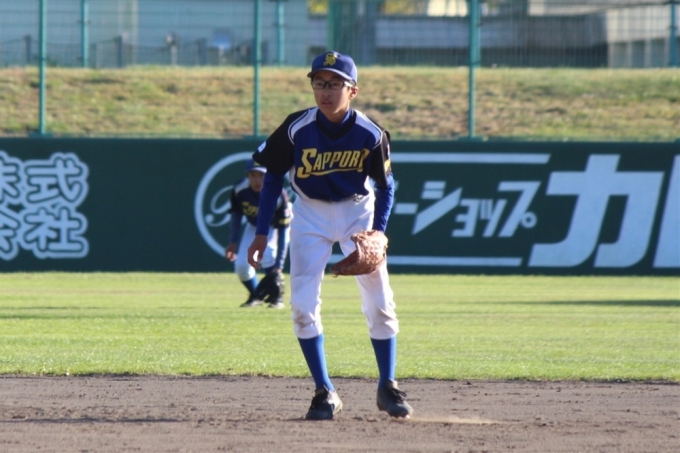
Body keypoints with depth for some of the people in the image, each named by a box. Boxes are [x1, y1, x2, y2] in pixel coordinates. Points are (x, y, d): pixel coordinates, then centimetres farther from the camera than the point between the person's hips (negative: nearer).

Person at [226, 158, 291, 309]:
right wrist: (233, 242, -5)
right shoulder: (240, 190, -26)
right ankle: (255, 296, 18)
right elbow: (236, 213, -4)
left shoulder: (278, 196, -36)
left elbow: (283, 230, -32)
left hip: (275, 227, -4)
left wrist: (279, 265, -35)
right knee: (242, 265, -10)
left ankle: (276, 296, -7)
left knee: (267, 255, -29)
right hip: (253, 227, 4)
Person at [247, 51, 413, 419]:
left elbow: (386, 185, -6)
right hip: (310, 213, 0)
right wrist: (262, 232, -7)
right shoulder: (297, 129, -20)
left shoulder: (370, 135, -20)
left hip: (359, 210, 0)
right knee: (303, 305, -10)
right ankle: (324, 393, -1)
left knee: (379, 302, -3)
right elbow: (272, 177, -6)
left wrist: (377, 232, -19)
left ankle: (387, 387, 14)